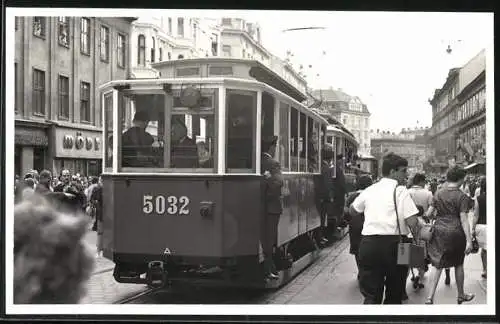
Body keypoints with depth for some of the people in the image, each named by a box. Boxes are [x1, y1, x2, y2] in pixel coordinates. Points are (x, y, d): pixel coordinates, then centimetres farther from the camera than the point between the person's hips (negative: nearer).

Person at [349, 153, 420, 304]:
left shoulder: (369, 190, 12)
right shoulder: (400, 190, -4)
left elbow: (352, 211, 27)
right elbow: (412, 221, -14)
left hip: (368, 243, 4)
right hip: (393, 242, -3)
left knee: (371, 294, 3)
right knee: (394, 294, 14)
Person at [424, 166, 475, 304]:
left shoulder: (438, 193, 2)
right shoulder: (462, 196, -9)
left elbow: (429, 213, 4)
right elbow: (463, 220, -13)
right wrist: (469, 240, -13)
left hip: (439, 230, 3)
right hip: (456, 231, -3)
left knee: (437, 264, 7)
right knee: (458, 264, 14)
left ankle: (430, 297, -1)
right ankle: (461, 295, 29)